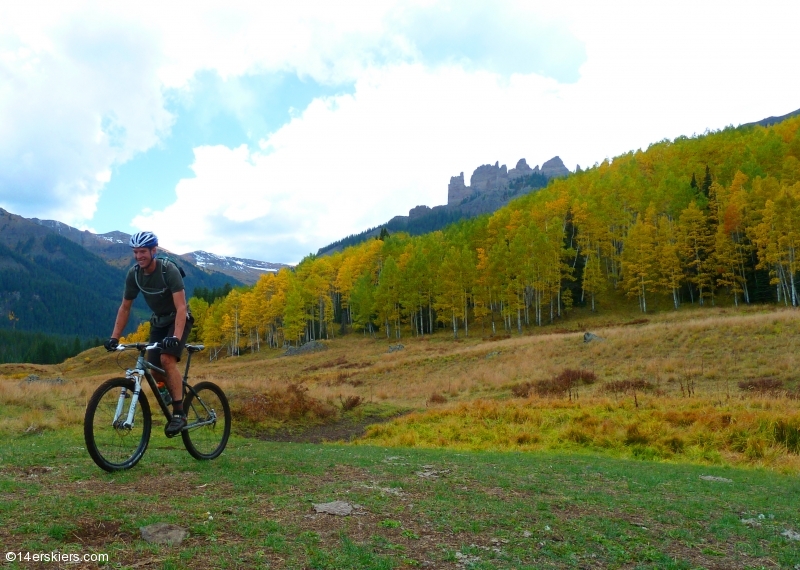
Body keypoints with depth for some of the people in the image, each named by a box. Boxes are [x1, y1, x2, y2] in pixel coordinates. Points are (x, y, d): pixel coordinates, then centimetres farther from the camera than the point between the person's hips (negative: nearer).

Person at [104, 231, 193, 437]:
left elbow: (181, 307, -33)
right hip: (158, 321, 6)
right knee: (154, 368, -4)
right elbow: (125, 307, -1)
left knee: (167, 359, -25)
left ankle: (179, 414, -19)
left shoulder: (169, 270, -26)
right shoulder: (133, 274, -10)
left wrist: (176, 337, -44)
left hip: (178, 319, -6)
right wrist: (114, 337, -8)